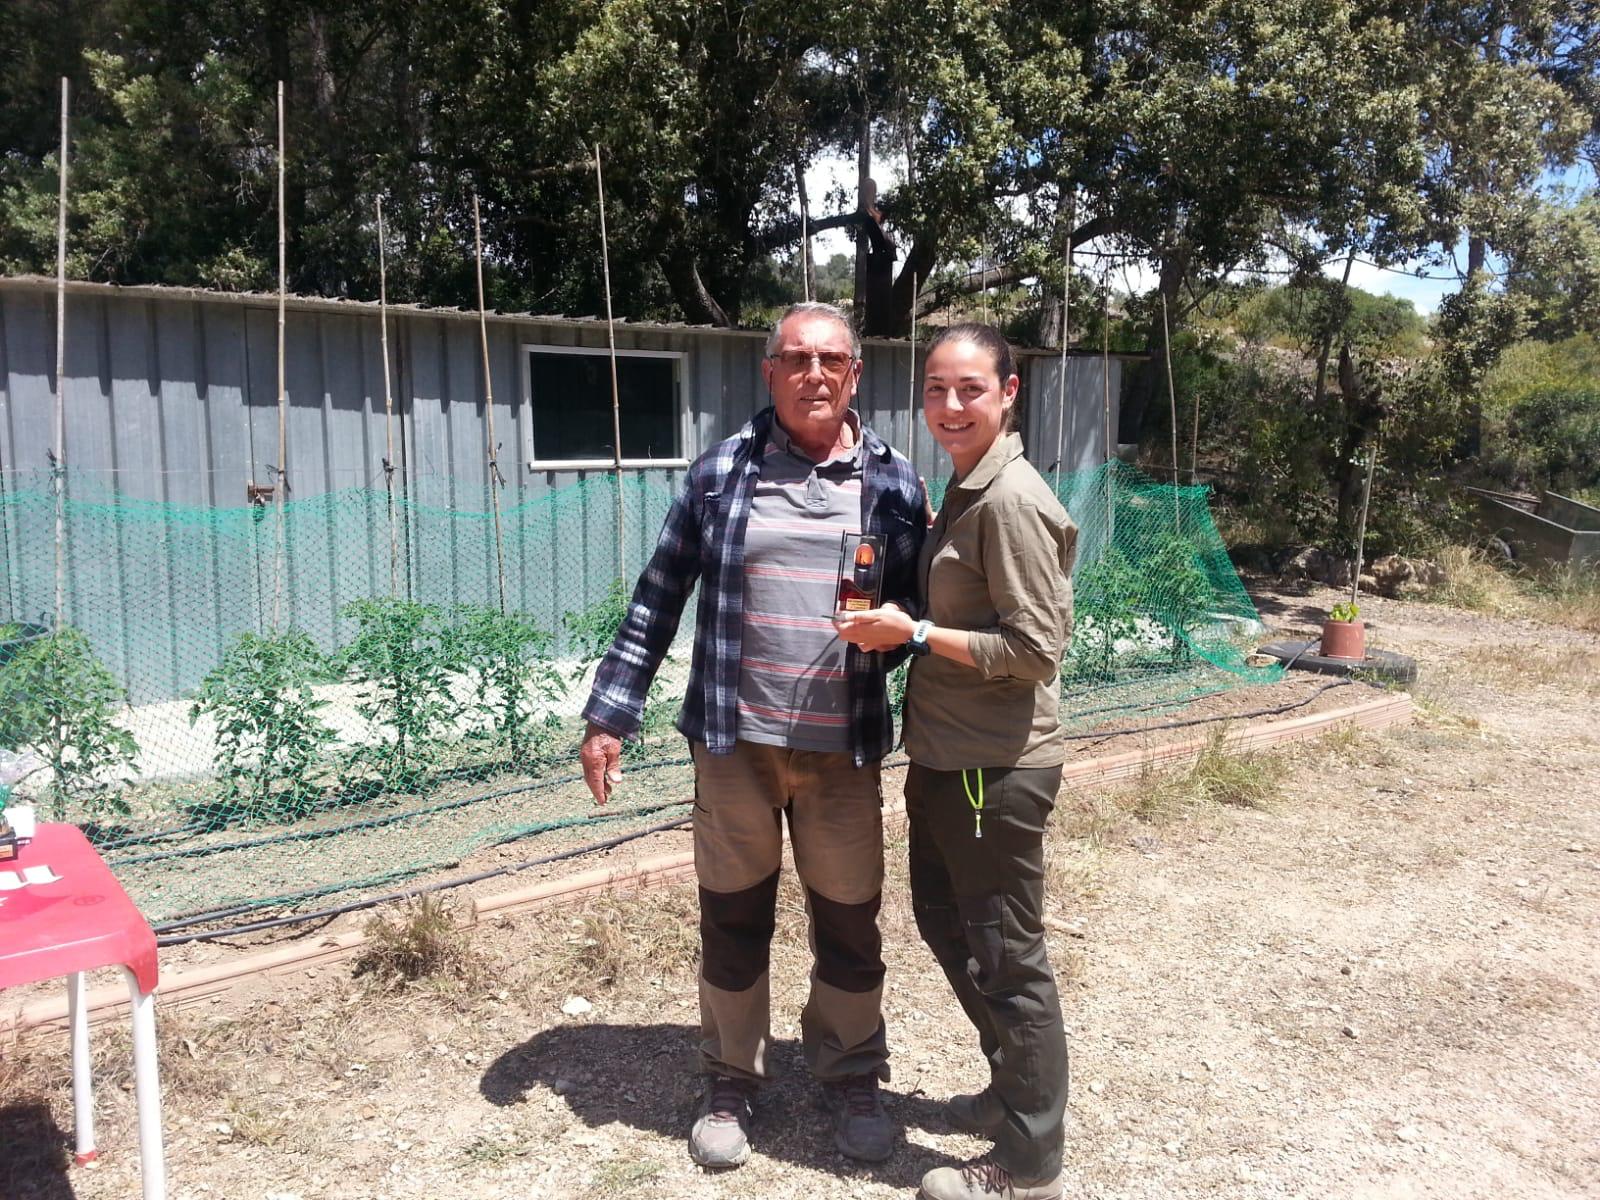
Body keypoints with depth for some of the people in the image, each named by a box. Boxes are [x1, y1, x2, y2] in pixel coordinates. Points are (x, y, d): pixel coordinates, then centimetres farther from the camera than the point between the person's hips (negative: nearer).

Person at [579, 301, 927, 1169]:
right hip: (734, 741, 0)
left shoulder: (893, 483, 2)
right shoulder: (721, 471, -1)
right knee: (733, 918, 13)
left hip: (843, 747, 1)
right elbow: (658, 599, 1)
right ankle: (730, 1083, 35)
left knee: (850, 923, 13)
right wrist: (610, 714, -2)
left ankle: (852, 1080, 36)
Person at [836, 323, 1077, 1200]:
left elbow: (1035, 649, -21)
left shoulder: (1011, 501, -19)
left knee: (1006, 960, 4)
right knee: (945, 921, 22)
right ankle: (1012, 1090, 42)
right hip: (945, 758, 10)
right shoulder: (963, 490, 10)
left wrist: (911, 633, -17)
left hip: (996, 771, -10)